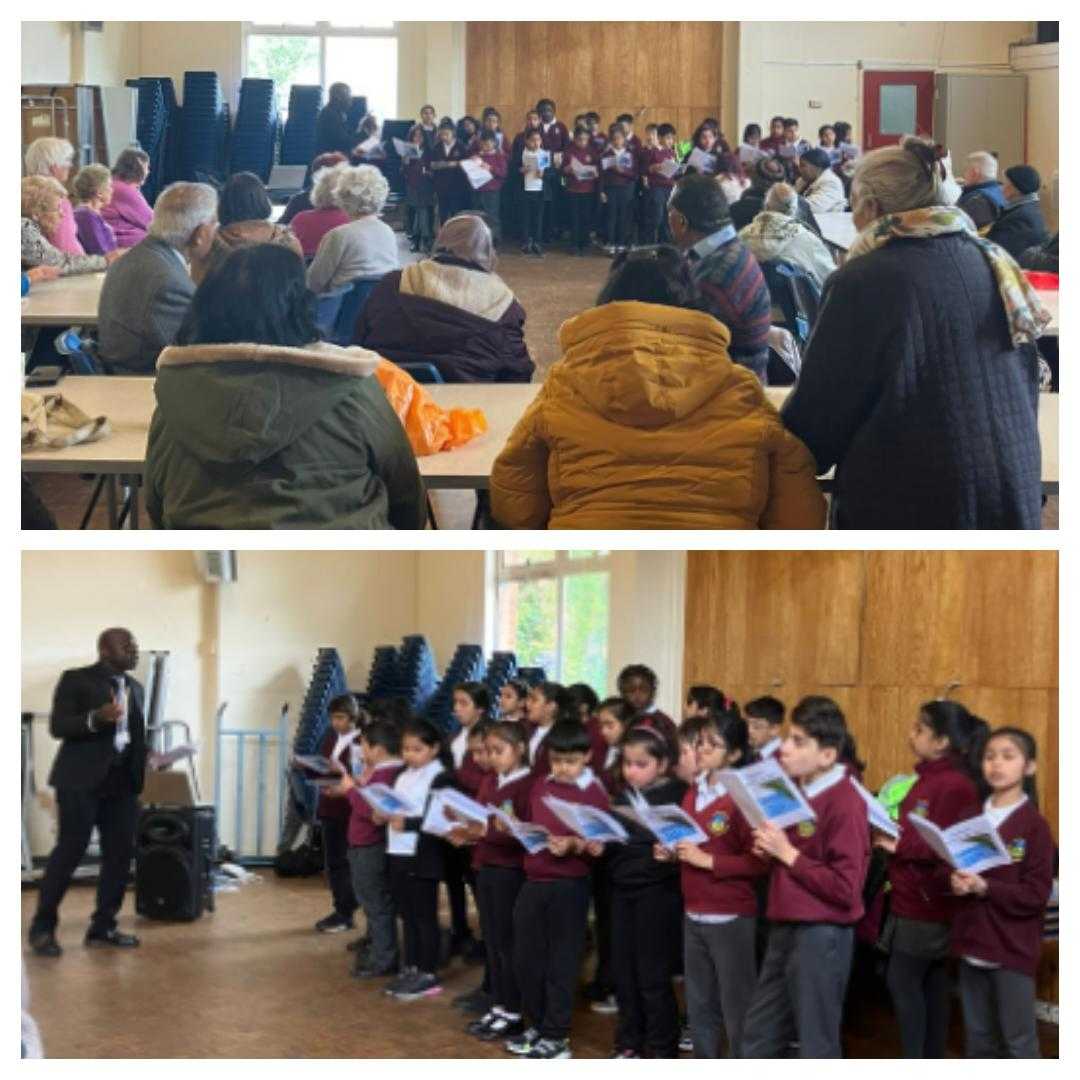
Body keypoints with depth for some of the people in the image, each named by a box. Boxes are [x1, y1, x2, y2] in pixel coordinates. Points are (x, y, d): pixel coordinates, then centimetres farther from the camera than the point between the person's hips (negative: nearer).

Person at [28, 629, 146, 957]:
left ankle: (103, 926, 10)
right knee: (70, 850, -8)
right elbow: (57, 726, -10)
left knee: (120, 853, 2)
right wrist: (95, 718, -26)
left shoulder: (134, 687, 17)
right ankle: (42, 927, 1)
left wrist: (147, 758, 3)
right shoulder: (76, 679, -2)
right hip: (82, 779, -6)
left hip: (122, 781, 6)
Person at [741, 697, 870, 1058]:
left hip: (822, 935, -9)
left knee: (816, 1044, 2)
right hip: (784, 929, 9)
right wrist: (768, 850, 4)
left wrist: (789, 854, -19)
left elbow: (845, 888, -22)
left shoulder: (845, 803, -18)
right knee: (759, 1034, 17)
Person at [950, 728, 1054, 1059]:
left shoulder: (1034, 826, -9)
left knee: (1018, 1041, 0)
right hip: (972, 944, 6)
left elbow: (1036, 894, -14)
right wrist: (955, 882, -13)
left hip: (1013, 949, -6)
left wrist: (984, 888, -24)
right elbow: (950, 867, 11)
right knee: (978, 1038, 15)